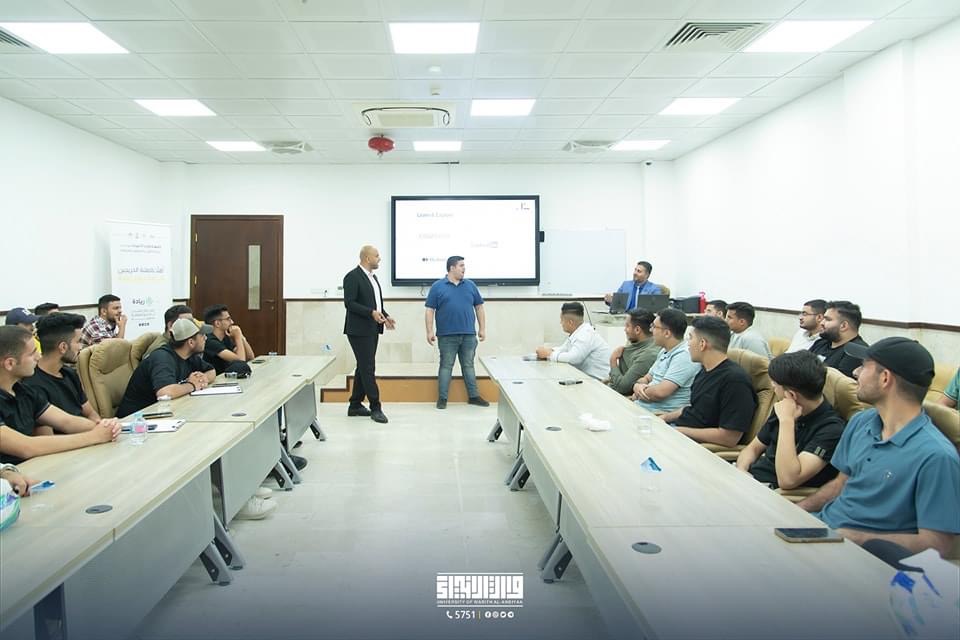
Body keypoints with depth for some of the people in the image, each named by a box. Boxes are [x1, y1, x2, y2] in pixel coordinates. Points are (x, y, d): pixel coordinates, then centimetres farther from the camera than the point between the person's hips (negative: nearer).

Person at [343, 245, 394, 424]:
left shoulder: (372, 277, 16)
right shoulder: (352, 276, -11)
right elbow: (349, 303, -17)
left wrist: (385, 316, 6)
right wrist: (371, 313, -24)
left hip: (372, 329, 9)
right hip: (359, 330, -9)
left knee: (363, 367, 12)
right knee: (368, 368, -7)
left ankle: (355, 405, 20)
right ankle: (375, 408, -3)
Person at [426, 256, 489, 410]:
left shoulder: (470, 285, 9)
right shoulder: (437, 286, 0)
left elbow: (479, 307, 13)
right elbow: (429, 310, -1)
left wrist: (482, 328, 8)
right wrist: (429, 331, -8)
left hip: (469, 335, 3)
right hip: (447, 336, -3)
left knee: (468, 365, 10)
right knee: (446, 366, 3)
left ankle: (473, 396, 17)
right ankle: (442, 398, 9)